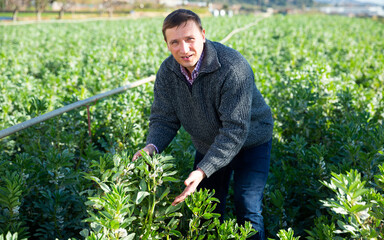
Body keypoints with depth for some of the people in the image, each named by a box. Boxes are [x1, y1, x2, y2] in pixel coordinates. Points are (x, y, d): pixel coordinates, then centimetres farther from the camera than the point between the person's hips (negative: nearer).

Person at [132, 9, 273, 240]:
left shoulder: (233, 68, -33)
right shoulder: (167, 72, -13)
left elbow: (234, 130, -34)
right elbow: (164, 118, -8)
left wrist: (203, 170, -41)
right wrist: (151, 147, -30)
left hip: (249, 143, -5)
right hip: (208, 146, 5)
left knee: (248, 211, -8)